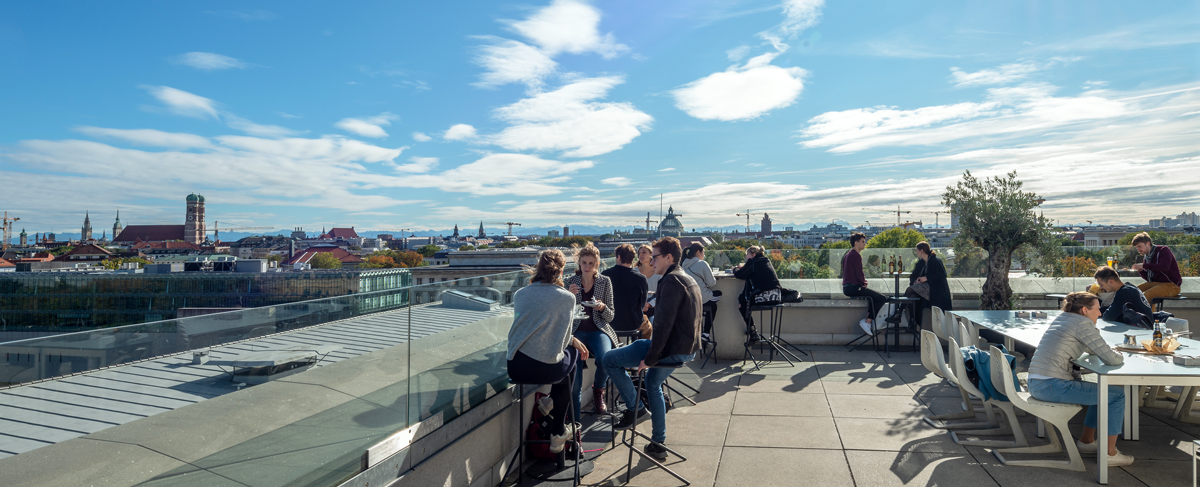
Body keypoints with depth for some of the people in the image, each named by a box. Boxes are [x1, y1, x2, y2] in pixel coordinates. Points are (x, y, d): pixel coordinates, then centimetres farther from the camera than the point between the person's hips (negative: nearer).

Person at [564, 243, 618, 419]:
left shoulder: (605, 282, 4)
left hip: (598, 330, 0)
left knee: (605, 358, -32)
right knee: (574, 374, -21)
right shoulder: (570, 282, 4)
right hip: (576, 331, 0)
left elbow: (611, 316, 5)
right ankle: (574, 422, -4)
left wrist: (602, 307, -17)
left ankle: (598, 391, 2)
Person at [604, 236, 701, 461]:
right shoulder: (689, 280, 14)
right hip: (688, 348, 10)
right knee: (653, 383, 30)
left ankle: (635, 407, 6)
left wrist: (650, 358, -19)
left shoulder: (671, 281, -17)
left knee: (609, 360, -5)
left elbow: (663, 324, -23)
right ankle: (658, 444, 32)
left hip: (672, 349, -10)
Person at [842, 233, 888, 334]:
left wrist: (863, 282, 16)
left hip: (847, 287, 11)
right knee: (882, 298, -12)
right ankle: (867, 321, -11)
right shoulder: (856, 255, -12)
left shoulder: (847, 255, 20)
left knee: (875, 296, 25)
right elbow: (859, 274, -17)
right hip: (853, 287, -11)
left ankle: (869, 320, 15)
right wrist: (864, 283, 2)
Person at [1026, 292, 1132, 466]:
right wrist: (1120, 357, 10)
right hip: (1053, 386, -9)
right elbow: (1110, 359, -10)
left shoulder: (1061, 318, 18)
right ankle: (1110, 454, 11)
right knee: (1117, 394, 4)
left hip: (1035, 384, 9)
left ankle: (1086, 441, 36)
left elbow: (1092, 350, 32)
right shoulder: (1082, 323, -8)